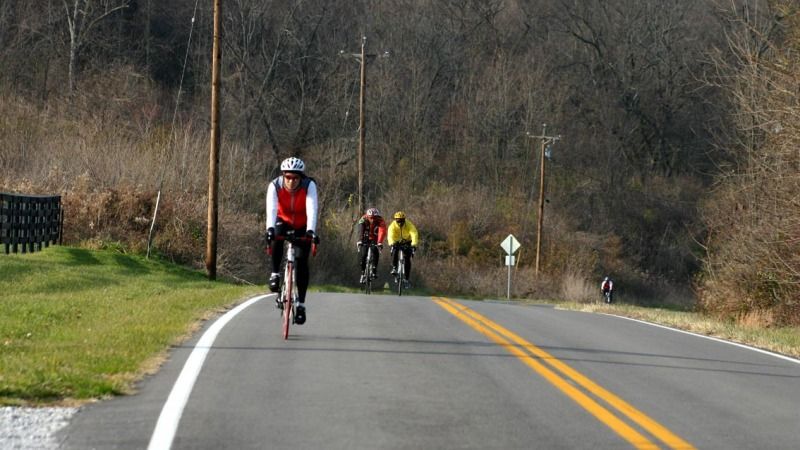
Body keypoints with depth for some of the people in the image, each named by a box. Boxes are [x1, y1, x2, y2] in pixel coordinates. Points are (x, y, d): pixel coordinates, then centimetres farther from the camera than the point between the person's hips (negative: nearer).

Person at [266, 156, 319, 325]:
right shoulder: (275, 186, -25)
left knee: (301, 262, -12)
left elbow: (312, 209, -39)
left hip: (302, 226, 0)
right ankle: (275, 273, -19)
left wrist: (311, 231, -54)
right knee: (277, 236, -35)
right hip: (283, 222, 0)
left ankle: (301, 303, -3)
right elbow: (271, 209, -37)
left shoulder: (309, 186, -27)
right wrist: (270, 228, -55)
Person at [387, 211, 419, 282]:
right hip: (397, 242, 0)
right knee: (394, 252, -32)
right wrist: (392, 244, -62)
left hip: (407, 242, 0)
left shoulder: (409, 225, -27)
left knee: (407, 260, -10)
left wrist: (414, 245, -58)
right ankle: (394, 268, -21)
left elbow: (414, 234, -41)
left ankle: (406, 278, -2)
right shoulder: (393, 226, -26)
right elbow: (390, 235, -42)